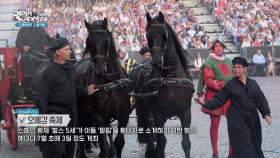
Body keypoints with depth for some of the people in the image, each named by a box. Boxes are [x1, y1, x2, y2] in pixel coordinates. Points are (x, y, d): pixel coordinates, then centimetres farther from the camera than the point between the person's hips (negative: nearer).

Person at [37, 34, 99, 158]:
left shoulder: (70, 67, 7)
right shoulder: (48, 72, -16)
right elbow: (42, 98, -17)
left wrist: (86, 92, 12)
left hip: (71, 112, 8)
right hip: (55, 114, -8)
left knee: (70, 148, 18)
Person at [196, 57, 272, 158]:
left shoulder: (253, 83, 7)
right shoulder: (230, 84, -2)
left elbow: (261, 99, 6)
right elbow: (219, 99, -4)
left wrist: (266, 114, -6)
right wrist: (205, 103, -18)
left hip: (252, 118, 4)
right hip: (237, 120, -4)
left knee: (255, 144, 13)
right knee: (242, 147, -8)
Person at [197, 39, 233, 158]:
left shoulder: (229, 61, 13)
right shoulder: (209, 61, -4)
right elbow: (208, 80, -12)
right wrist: (223, 85, -22)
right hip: (215, 95, -5)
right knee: (215, 124, 2)